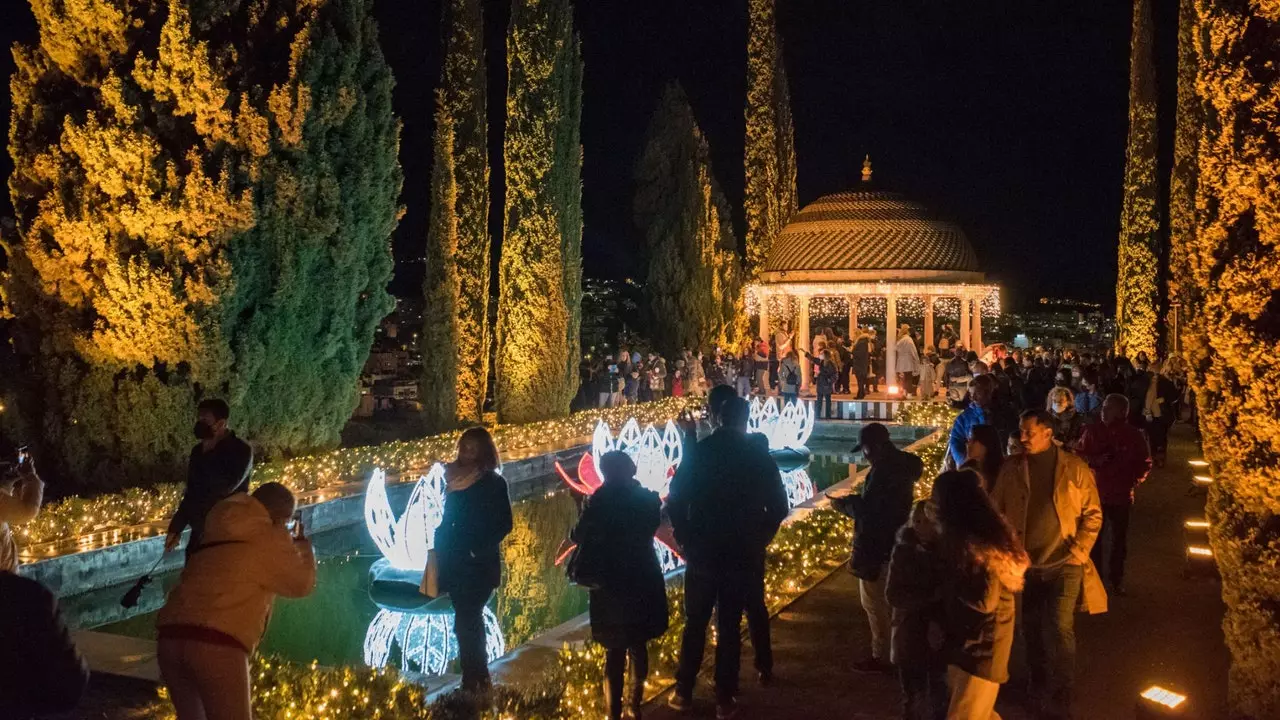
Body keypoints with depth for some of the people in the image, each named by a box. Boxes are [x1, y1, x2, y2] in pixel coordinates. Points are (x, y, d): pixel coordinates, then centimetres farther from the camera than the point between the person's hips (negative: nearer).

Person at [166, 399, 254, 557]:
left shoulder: (240, 450, -10)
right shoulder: (199, 451, 9)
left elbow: (225, 487, -23)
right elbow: (192, 492, 15)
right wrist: (176, 528, 11)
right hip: (200, 534, 6)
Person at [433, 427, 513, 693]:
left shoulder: (493, 483, -7)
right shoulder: (455, 477, 8)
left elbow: (504, 525, -8)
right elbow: (448, 519, 15)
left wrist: (480, 549, -14)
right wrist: (441, 544, 3)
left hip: (479, 563, -6)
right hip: (456, 562, 6)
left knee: (467, 620, -8)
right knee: (469, 620, 12)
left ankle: (474, 678, 1)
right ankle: (477, 677, 22)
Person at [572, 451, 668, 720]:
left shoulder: (599, 502, -14)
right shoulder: (646, 498, -5)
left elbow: (581, 537, -6)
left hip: (611, 585, -2)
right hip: (642, 582, 3)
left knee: (615, 651, 7)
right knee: (638, 645, 18)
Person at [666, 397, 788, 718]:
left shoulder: (699, 453, -4)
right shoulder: (759, 455, -3)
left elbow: (675, 503, -6)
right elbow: (778, 507, -1)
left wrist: (685, 539, 7)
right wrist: (761, 539, 12)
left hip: (702, 553, 0)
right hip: (743, 555, 0)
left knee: (695, 623, 13)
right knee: (729, 626, 8)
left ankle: (684, 692, 18)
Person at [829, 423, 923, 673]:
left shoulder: (884, 469, -24)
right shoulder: (902, 463, 7)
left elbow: (866, 509, -24)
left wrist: (842, 504, -8)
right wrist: (852, 499, 14)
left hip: (877, 546, -10)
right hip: (892, 541, 10)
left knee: (874, 602, 2)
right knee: (887, 600, 20)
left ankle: (881, 656, 10)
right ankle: (891, 649, 30)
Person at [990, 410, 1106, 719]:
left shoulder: (1074, 467, -5)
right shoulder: (1011, 468, 0)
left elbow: (1093, 513, -1)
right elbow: (996, 509, 5)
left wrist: (1080, 551, -10)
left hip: (1063, 564, -3)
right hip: (1026, 563, 3)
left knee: (1058, 630, -8)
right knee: (1032, 628, 15)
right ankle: (1039, 683, 36)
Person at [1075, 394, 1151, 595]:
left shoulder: (1134, 435, -6)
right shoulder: (1092, 431, -4)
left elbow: (1145, 463, 3)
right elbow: (1080, 455, 2)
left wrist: (1135, 480, -9)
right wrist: (1094, 460, -16)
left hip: (1121, 495, 0)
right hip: (1095, 492, 0)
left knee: (1119, 539, 10)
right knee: (1093, 537, 6)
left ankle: (1117, 579, 23)